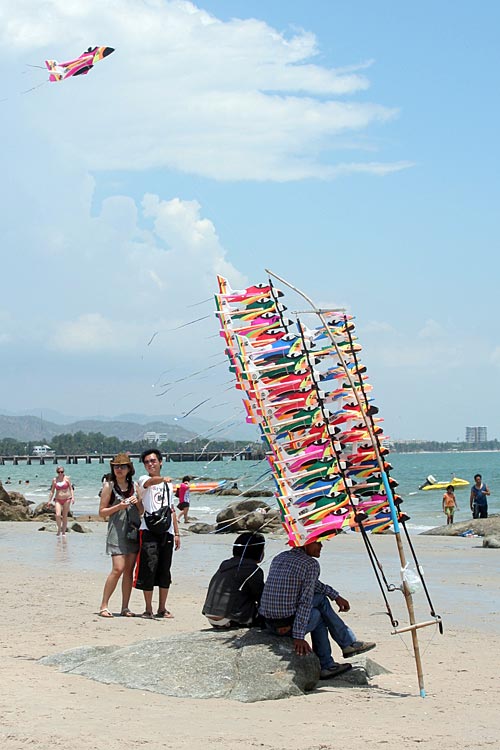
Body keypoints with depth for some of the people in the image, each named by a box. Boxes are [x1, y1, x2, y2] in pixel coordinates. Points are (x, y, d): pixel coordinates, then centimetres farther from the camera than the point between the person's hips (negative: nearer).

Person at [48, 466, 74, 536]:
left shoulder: (67, 478, 1)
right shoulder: (54, 480, 5)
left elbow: (71, 489, 2)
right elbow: (52, 491, 11)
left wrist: (73, 497, -10)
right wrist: (50, 500, 6)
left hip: (66, 499, -1)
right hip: (58, 500, 1)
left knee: (65, 516, 2)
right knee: (58, 515, -17)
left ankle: (63, 532, 13)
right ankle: (59, 529, 4)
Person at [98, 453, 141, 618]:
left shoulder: (134, 485, 13)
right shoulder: (109, 486, 1)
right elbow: (102, 512, -1)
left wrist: (137, 503, -2)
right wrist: (118, 507, -15)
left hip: (134, 530, 5)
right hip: (117, 530, -5)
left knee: (129, 570, 3)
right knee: (118, 569, -13)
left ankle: (125, 607, 8)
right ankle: (104, 605, -5)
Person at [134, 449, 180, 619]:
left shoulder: (168, 485, 21)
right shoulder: (143, 480, 3)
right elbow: (151, 481, -23)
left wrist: (176, 533, 16)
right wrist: (162, 479, -43)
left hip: (167, 532, 5)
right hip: (149, 530, -5)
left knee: (165, 571, 7)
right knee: (149, 569, -9)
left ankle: (162, 608, 16)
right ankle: (148, 609, -2)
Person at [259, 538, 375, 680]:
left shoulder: (279, 558, 14)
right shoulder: (311, 564, -10)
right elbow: (306, 601, -17)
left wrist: (335, 596, 27)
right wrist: (298, 636, -19)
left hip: (269, 624, 7)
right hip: (288, 625, -7)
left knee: (319, 615, 27)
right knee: (321, 600, 17)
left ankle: (326, 666, 28)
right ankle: (348, 643, 27)